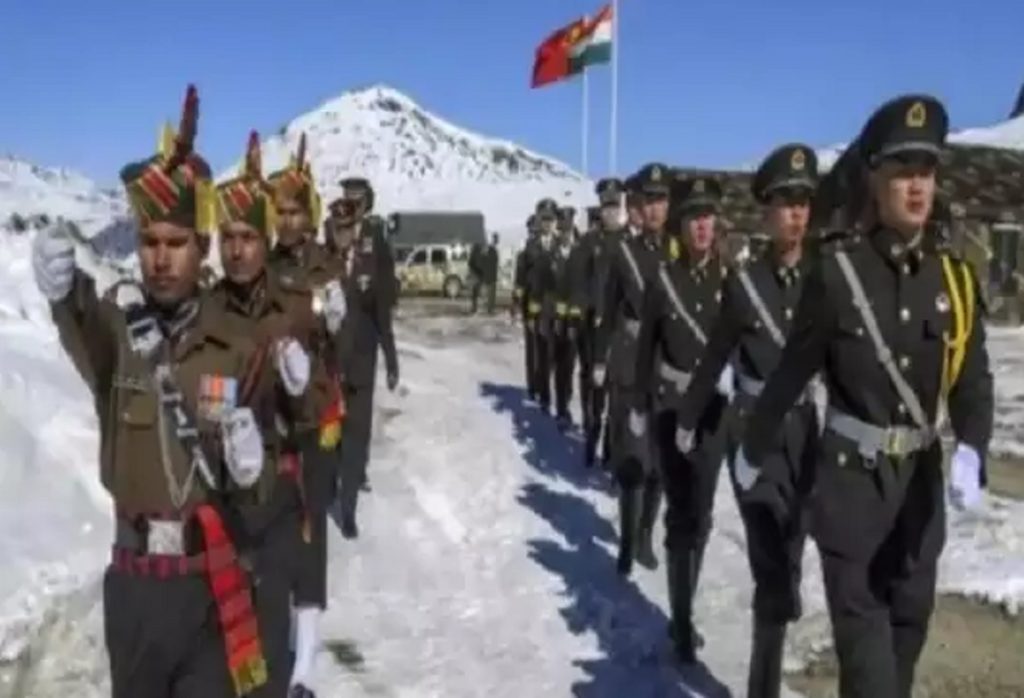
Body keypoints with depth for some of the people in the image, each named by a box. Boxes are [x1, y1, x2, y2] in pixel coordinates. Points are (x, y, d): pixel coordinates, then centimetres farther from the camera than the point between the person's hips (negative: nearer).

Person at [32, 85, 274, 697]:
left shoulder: (237, 348, -3)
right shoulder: (116, 324, -9)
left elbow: (257, 478, 3)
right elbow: (88, 340, -36)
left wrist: (248, 467, -20)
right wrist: (65, 295, -57)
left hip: (215, 580, 0)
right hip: (133, 577, 0)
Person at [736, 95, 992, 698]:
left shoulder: (957, 279, 0)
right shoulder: (836, 273, -12)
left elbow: (974, 381, -1)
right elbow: (792, 373, -5)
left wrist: (971, 452, -21)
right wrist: (754, 455, 3)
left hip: (921, 475, 5)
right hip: (851, 474, -4)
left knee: (911, 617, 18)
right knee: (863, 623, 0)